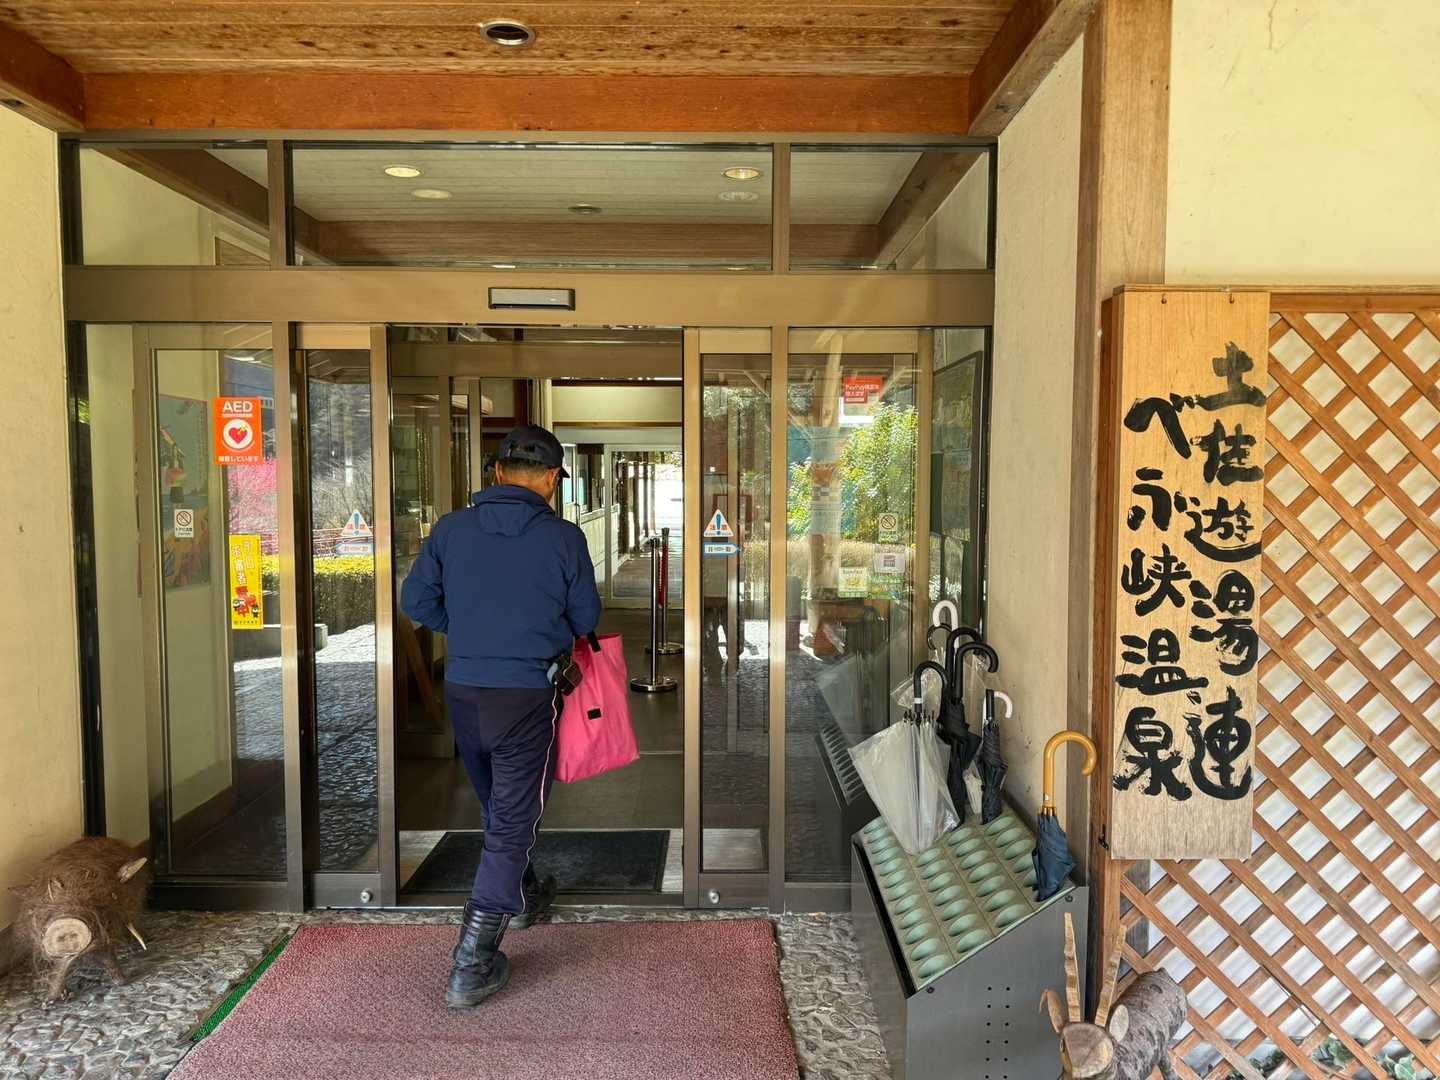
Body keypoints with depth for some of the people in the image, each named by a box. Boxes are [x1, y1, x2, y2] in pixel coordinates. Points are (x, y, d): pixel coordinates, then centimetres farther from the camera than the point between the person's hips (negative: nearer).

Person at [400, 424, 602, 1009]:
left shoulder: (451, 528, -1)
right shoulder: (563, 537, -8)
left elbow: (415, 601, 4)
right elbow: (586, 619, 0)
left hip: (462, 690, 5)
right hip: (527, 694, -4)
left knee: (497, 806, 25)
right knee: (513, 821, 4)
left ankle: (521, 896, 48)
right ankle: (471, 967, 5)